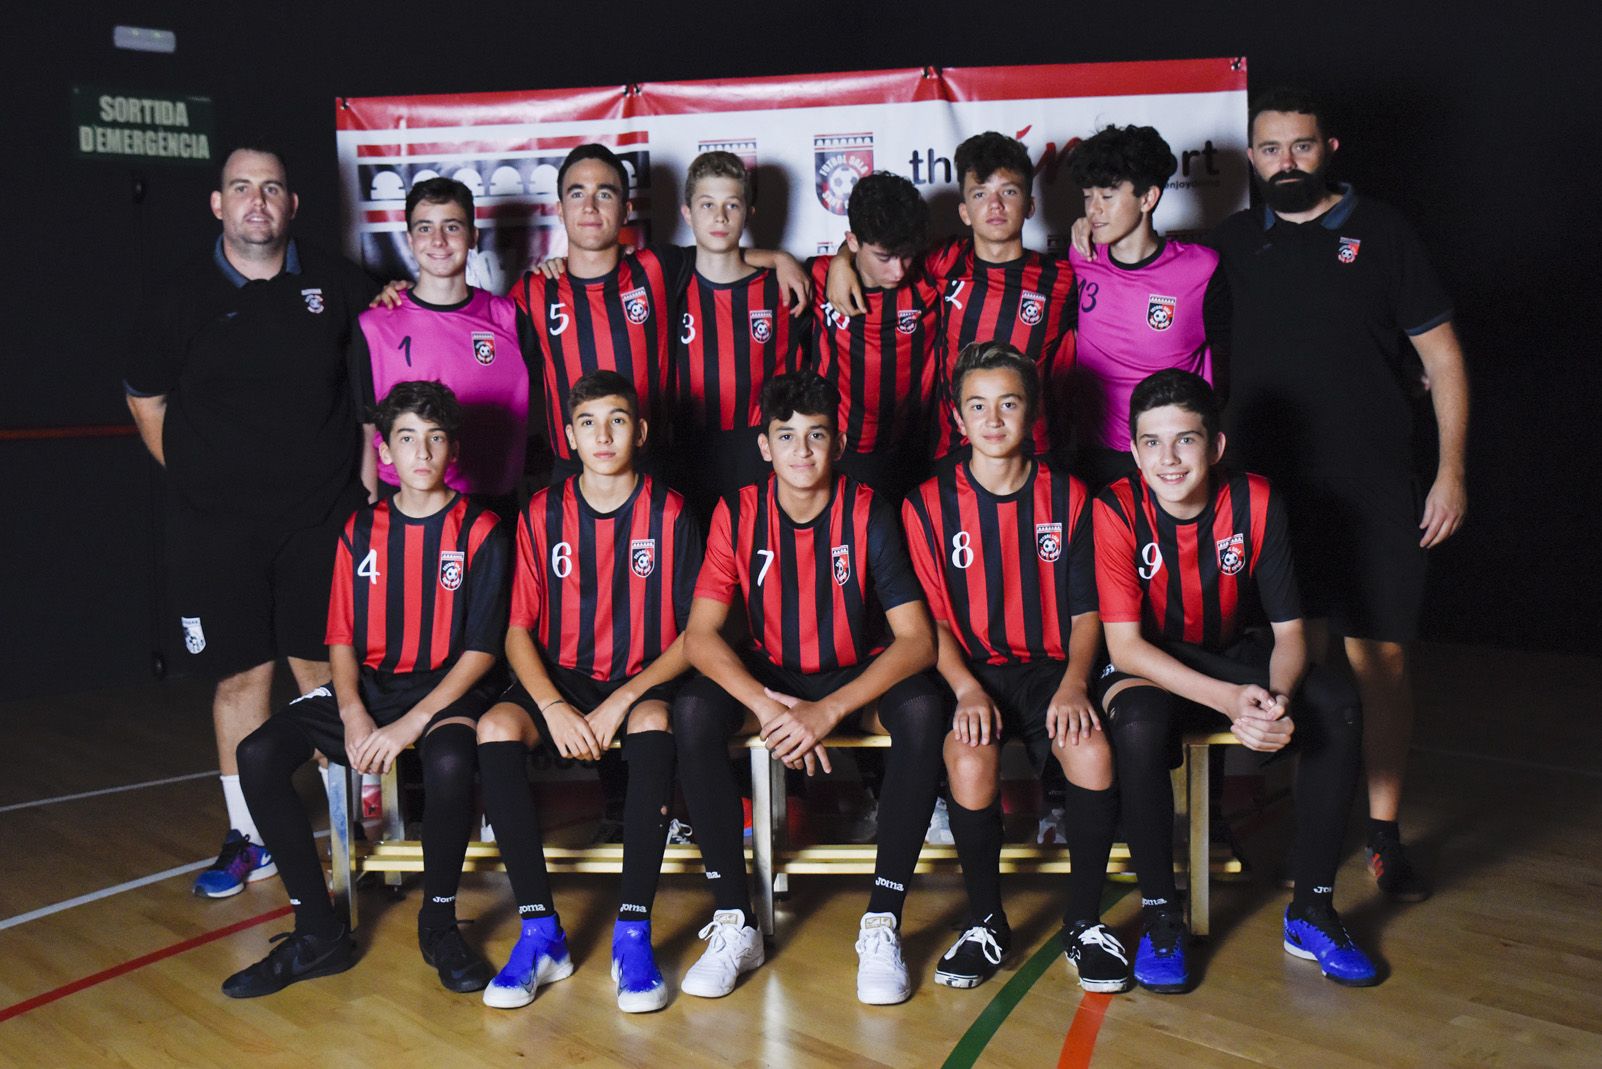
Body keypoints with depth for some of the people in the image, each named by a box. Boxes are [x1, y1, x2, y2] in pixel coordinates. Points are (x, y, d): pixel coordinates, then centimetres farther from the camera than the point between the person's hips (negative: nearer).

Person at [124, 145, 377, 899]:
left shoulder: (332, 281, 4)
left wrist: (362, 464, 12)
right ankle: (249, 837, 18)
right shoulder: (185, 295, 1)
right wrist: (199, 476, 4)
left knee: (324, 668, 3)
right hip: (216, 524, 0)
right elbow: (145, 399, 11)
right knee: (241, 674, 6)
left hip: (320, 512, 0)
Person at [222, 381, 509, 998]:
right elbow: (341, 638, 8)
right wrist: (354, 714, -11)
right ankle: (318, 934, -7)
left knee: (449, 761, -37)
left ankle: (439, 923, -10)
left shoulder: (479, 530, -4)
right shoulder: (361, 529, 8)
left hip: (448, 689, -4)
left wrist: (410, 724, -19)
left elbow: (481, 650, -9)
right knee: (258, 755, -18)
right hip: (369, 687, 5)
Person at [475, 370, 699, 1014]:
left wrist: (625, 698, -17)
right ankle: (540, 933, -20)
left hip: (644, 681, -2)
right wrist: (554, 707, -16)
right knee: (496, 727, -29)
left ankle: (633, 935, -27)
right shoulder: (542, 514, 3)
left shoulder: (669, 514, -1)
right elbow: (518, 630, 1)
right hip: (560, 678, 2)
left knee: (655, 727, -36)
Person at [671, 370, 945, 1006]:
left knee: (923, 710, -33)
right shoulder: (738, 515, -9)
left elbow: (916, 639, -19)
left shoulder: (867, 514, -13)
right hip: (769, 679, 1)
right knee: (692, 710, -29)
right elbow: (699, 636, -15)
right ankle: (734, 923, -19)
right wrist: (768, 707, -32)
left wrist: (830, 710, -31)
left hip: (858, 678, -1)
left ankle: (882, 924, -23)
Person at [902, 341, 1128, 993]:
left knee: (1092, 751, -29)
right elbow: (932, 620, 1)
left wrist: (1073, 683, -12)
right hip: (971, 670, -1)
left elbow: (1086, 611, 6)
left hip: (1051, 668, 1)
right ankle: (986, 923, -7)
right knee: (969, 757, -32)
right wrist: (967, 689, -16)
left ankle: (1085, 921, -4)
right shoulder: (929, 505, 3)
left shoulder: (1067, 497, 7)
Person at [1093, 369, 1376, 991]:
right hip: (1148, 667, -3)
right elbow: (1124, 645, -23)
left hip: (1235, 654, 3)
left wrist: (1279, 698, -33)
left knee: (1338, 706, -23)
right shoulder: (1116, 510, -20)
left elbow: (1288, 631, -10)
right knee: (1139, 723, -37)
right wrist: (1229, 700, -35)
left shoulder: (1255, 502, -13)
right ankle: (1160, 917, -17)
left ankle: (1311, 911, -9)